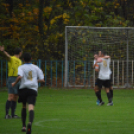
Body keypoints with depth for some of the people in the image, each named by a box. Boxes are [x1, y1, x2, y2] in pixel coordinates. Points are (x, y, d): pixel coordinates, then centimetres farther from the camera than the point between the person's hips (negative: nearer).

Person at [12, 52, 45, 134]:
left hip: (23, 89, 0)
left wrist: (15, 83, -1)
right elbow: (42, 80, 8)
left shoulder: (21, 68, 3)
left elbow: (20, 76, -17)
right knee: (31, 107, -14)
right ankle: (30, 122, -42)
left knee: (24, 106, 22)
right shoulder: (36, 68, 11)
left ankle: (24, 126, 21)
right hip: (33, 89, 0)